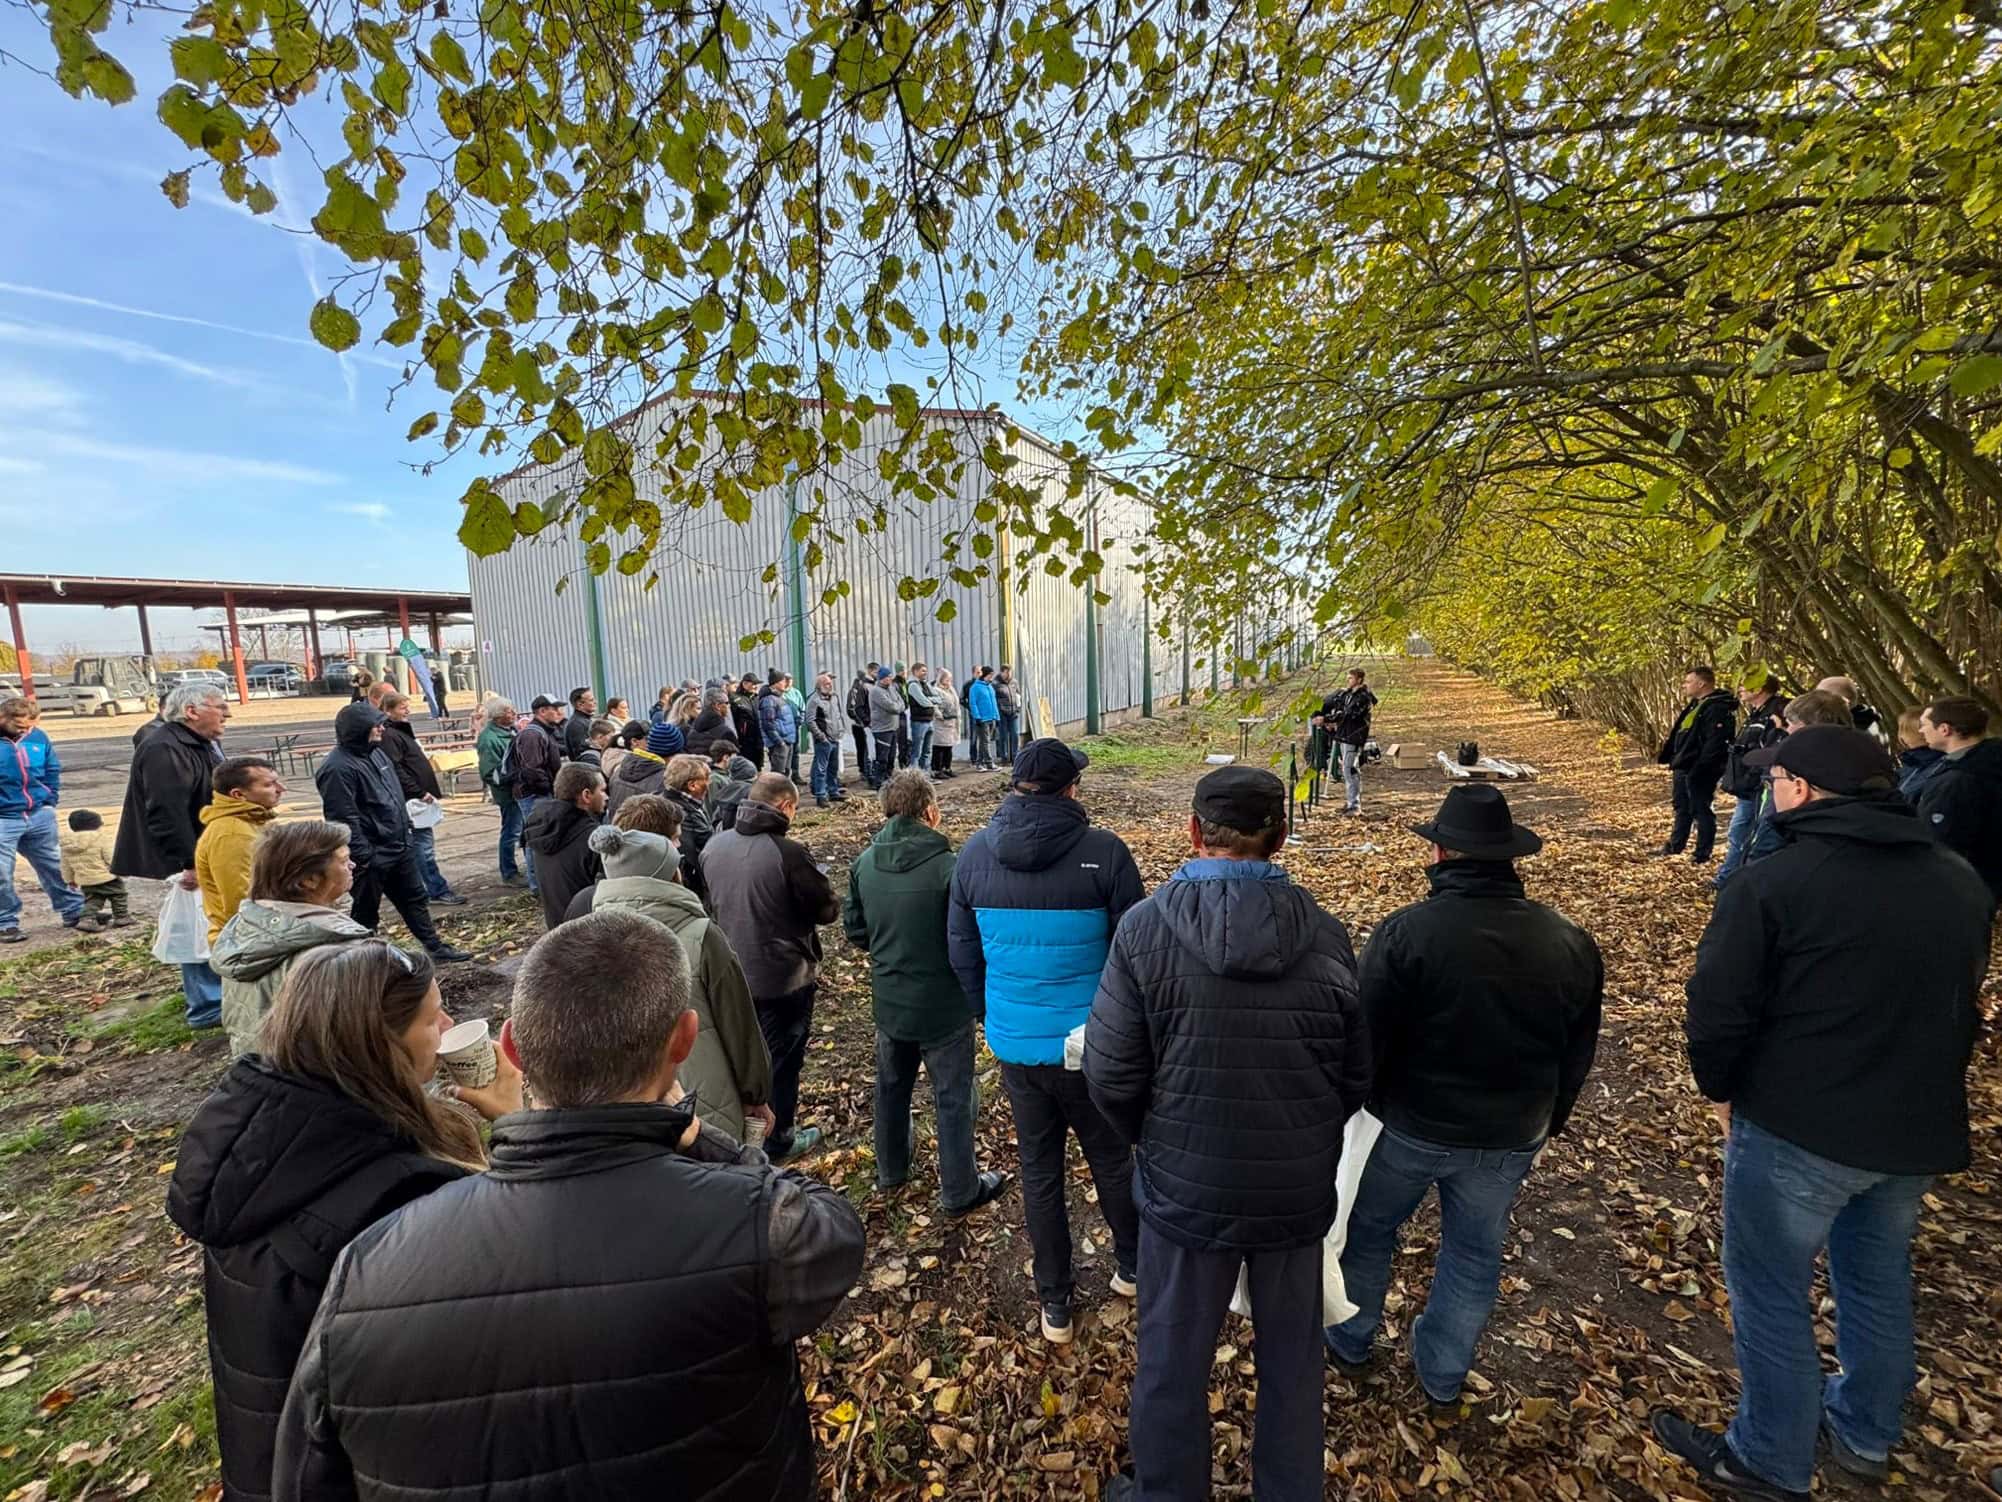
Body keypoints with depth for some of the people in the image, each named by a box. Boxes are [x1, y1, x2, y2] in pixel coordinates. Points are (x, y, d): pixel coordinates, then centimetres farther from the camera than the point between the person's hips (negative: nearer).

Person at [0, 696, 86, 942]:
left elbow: (52, 771, 13)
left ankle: (74, 912, 26)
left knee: (55, 867, 15)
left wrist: (50, 801, 5)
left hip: (39, 816, 4)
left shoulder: (38, 737, 1)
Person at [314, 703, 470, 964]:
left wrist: (405, 826, 18)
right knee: (365, 913, 6)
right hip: (372, 857, -9)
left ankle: (435, 948, 25)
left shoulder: (375, 752, 8)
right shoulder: (338, 768, -21)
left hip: (400, 847, 9)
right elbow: (344, 819, -23)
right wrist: (363, 857, -22)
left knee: (415, 899, 16)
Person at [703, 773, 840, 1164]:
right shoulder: (788, 853, -26)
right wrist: (817, 886, 4)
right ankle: (778, 1139, 29)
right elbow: (827, 909, -15)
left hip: (733, 971, 6)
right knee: (782, 1057, 13)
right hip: (784, 975, -6)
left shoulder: (714, 845, -6)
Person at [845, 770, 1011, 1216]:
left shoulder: (864, 863, -8)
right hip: (943, 1006, -5)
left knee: (892, 1087, 25)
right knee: (954, 1099, 13)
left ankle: (891, 1169, 46)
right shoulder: (947, 867, -25)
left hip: (888, 1002, 6)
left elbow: (854, 930, 3)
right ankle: (960, 1192, 29)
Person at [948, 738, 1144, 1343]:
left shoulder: (975, 853, -6)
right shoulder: (1104, 852, -17)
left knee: (1039, 1171, 20)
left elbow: (963, 952, 3)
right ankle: (1131, 1265, 45)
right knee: (1111, 1158, 22)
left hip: (1015, 1044, 3)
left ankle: (1055, 1306, 36)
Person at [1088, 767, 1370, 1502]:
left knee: (1173, 1365, 21)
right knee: (1292, 1362, 26)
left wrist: (1154, 1142, 5)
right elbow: (1357, 1076, -3)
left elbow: (1111, 1078, -16)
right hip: (1299, 1191, 3)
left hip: (1186, 1189, -2)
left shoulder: (1145, 927, -20)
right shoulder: (1326, 934, -13)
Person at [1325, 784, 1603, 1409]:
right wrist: (1544, 1127, 19)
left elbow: (1366, 1040, -18)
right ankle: (1443, 1377, 41)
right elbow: (1578, 1055, 5)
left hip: (1409, 1125, -3)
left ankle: (1350, 1343, 40)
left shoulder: (1405, 933, -25)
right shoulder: (1571, 943, -8)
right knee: (1476, 1252, 23)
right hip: (1510, 1139, 4)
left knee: (1368, 1229, 20)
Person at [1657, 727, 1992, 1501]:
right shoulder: (1959, 880, 3)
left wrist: (1721, 1089, 1)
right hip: (1921, 1126, 7)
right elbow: (1962, 1003, 13)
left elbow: (1717, 1010, -19)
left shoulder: (1770, 882, -20)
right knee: (1879, 1280, 26)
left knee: (1770, 1293, 12)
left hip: (1796, 1126, -7)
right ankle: (1865, 1435, 47)